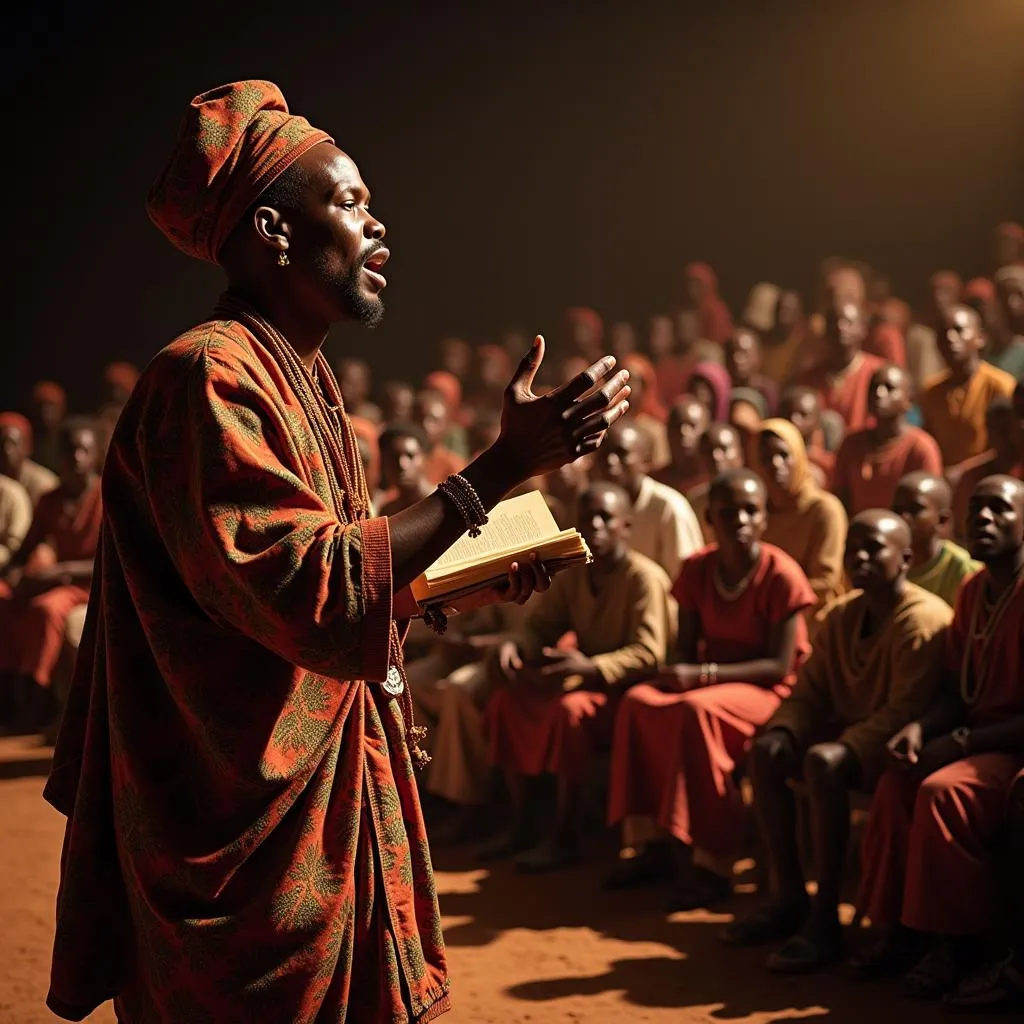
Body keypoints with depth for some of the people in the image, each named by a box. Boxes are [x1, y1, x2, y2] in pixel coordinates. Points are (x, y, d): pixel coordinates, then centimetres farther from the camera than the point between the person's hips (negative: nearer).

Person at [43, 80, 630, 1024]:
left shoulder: (301, 379, 13)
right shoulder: (210, 376, -17)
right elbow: (313, 594, -26)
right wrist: (505, 465, -26)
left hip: (331, 795, 10)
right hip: (257, 816, -10)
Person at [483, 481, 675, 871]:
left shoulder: (645, 578, -16)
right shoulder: (572, 575, 7)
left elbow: (649, 654, -23)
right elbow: (541, 626, 13)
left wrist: (591, 667, -35)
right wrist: (516, 646, -11)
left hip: (628, 688, -8)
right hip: (586, 681, 8)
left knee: (572, 708, -34)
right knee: (505, 701, -9)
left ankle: (564, 836, -24)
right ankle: (519, 823, -3)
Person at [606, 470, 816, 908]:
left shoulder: (782, 575, -14)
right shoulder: (697, 569, 3)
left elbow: (780, 665, -17)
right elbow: (687, 649, 6)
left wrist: (704, 674, -24)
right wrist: (680, 672, -18)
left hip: (766, 689, -6)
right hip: (706, 681, 6)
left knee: (697, 709, -35)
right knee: (638, 702, -23)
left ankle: (713, 861, -32)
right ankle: (644, 842, -20)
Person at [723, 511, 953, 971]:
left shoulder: (923, 619, -18)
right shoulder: (841, 615, 8)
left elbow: (905, 710, -24)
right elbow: (809, 691, 9)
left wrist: (840, 745, -28)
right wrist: (781, 732, -11)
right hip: (848, 732, 8)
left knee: (823, 761, -34)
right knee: (767, 751, -13)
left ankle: (824, 920, -30)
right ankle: (789, 896, -6)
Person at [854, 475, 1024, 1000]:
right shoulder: (972, 592, 10)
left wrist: (966, 740, -19)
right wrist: (920, 727, -7)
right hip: (980, 737, 8)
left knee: (943, 790, -28)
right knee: (897, 783, -12)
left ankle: (957, 941, -15)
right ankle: (902, 927, -6)